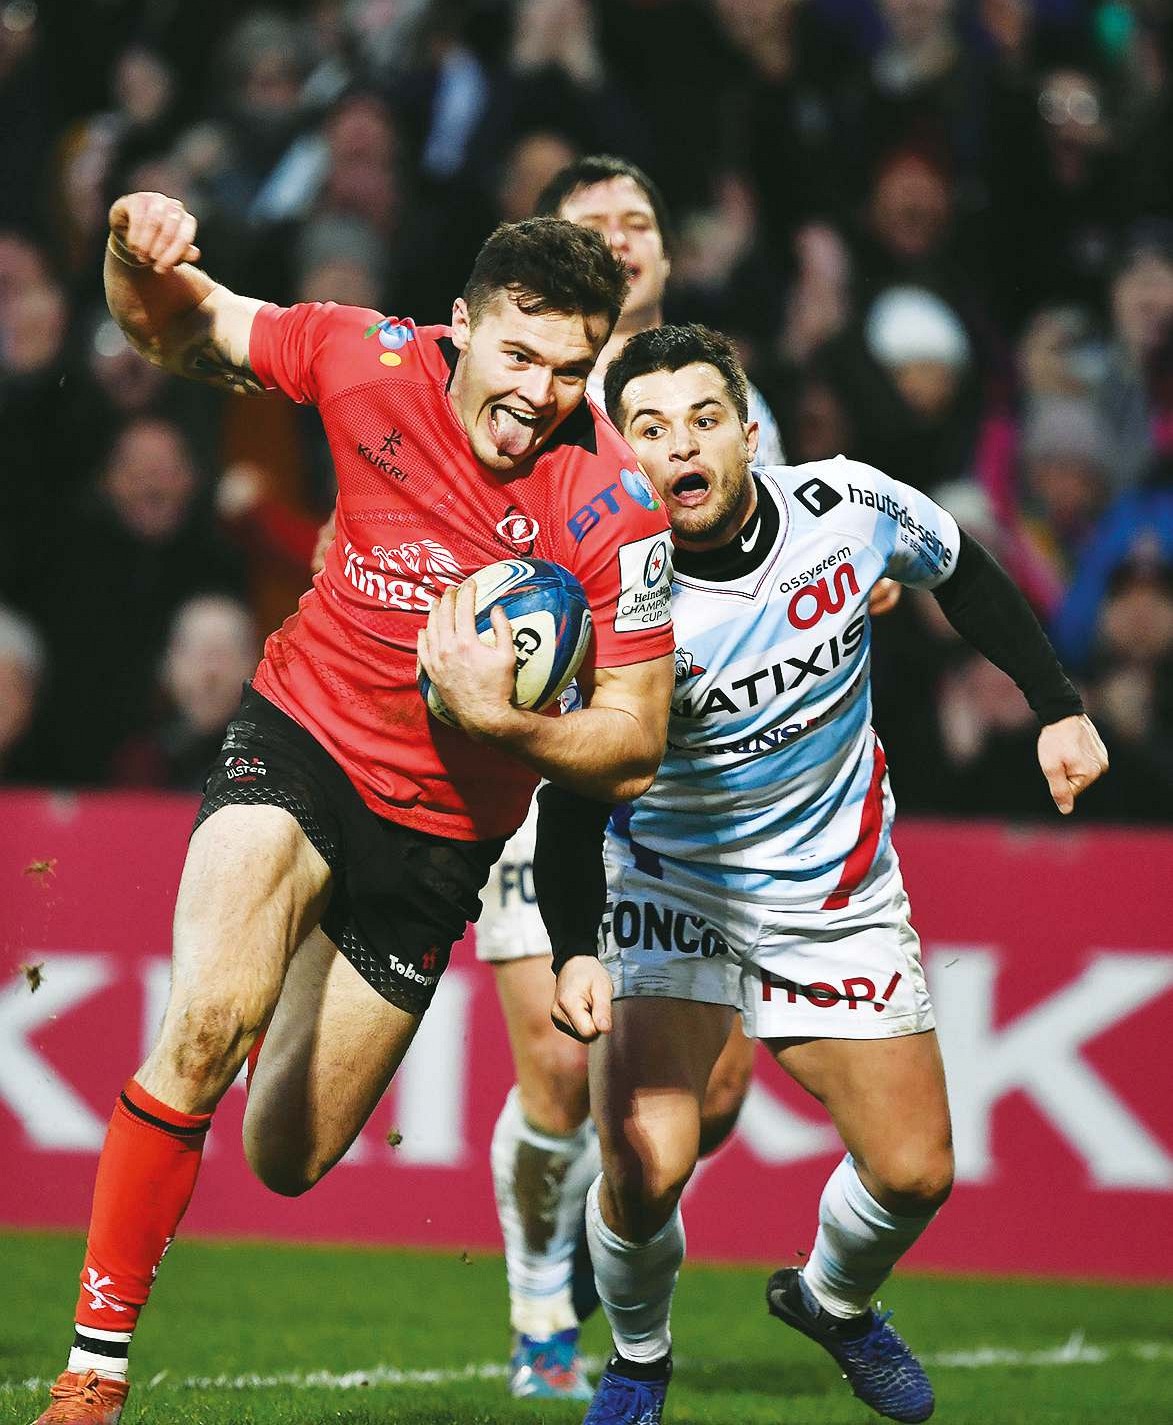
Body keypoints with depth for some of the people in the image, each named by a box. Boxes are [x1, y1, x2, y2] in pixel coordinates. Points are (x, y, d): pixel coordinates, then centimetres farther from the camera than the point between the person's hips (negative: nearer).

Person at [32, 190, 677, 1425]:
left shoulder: (615, 508, -19)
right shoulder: (369, 363, -14)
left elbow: (633, 746, -14)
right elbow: (176, 331, 2)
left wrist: (498, 719, -31)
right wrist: (143, 260, -21)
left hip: (442, 830, 0)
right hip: (301, 736, 0)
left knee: (288, 1160, 11)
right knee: (208, 1021, -29)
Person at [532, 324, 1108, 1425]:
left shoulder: (848, 508, -16)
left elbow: (963, 573, 7)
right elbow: (573, 795, -18)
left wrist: (1056, 707, 6)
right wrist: (575, 952, -32)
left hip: (839, 892, 3)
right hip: (672, 883, -3)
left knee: (914, 1175, 3)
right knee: (645, 1167, -19)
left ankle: (834, 1302, 38)